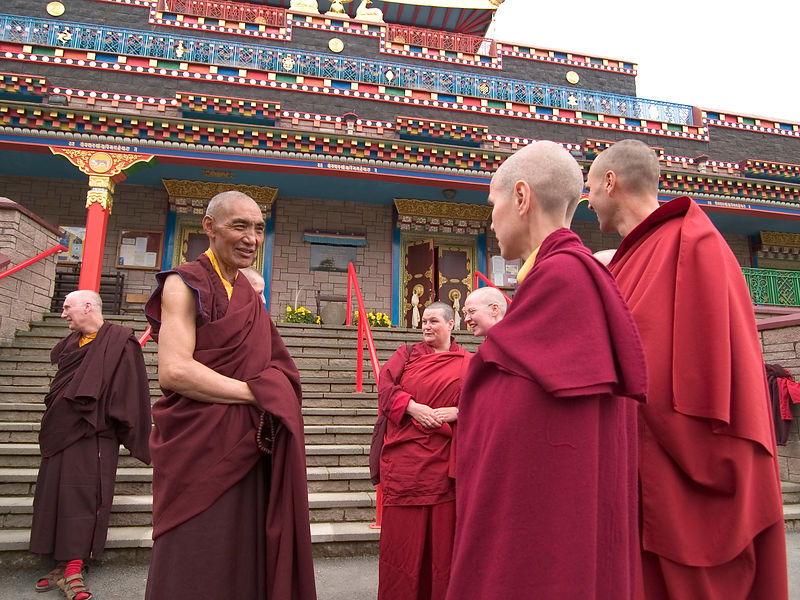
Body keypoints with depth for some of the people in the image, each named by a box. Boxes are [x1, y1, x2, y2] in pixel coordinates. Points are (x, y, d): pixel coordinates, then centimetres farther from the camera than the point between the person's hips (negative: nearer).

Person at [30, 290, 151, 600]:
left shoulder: (120, 342, -8)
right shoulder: (71, 343, 14)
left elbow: (130, 389, -12)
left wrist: (126, 431, -13)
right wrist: (53, 423, 20)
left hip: (92, 434, -7)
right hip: (62, 432, 7)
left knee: (83, 498, -7)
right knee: (57, 495, 8)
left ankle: (72, 572, 0)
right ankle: (63, 567, 18)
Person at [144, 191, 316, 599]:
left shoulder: (249, 296, 15)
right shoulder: (186, 284, -7)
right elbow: (173, 370, -20)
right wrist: (256, 394, -16)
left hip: (245, 450, 7)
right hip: (200, 448, -7)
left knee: (242, 564, 12)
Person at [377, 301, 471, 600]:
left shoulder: (467, 363, 8)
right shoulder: (406, 354, 11)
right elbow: (385, 385, -1)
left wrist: (454, 412, -14)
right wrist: (412, 407, -15)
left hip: (444, 459, 0)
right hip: (405, 456, 1)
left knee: (441, 529, 5)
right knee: (403, 528, 4)